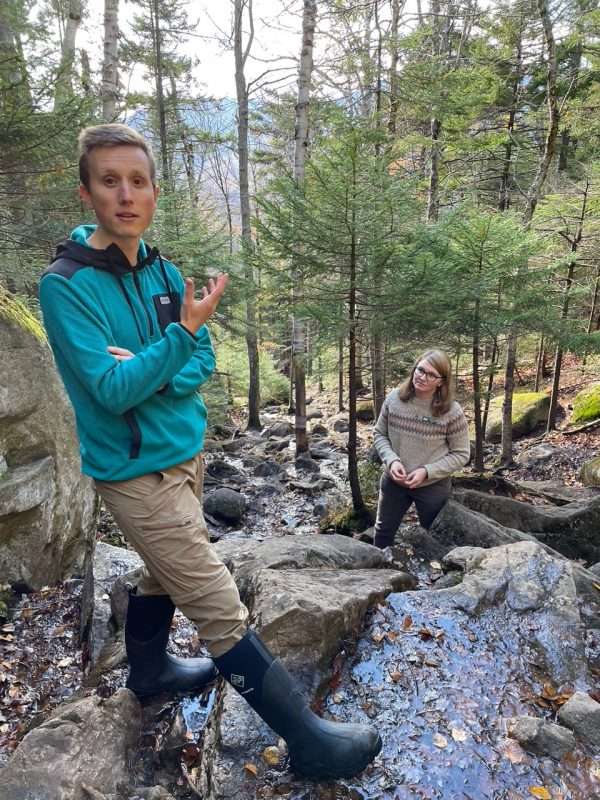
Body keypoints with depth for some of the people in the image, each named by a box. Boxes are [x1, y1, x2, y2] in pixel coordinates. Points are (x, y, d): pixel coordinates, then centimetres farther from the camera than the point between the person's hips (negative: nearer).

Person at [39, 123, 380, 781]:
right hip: (138, 471, -7)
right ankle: (307, 739, 10)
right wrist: (183, 332, -30)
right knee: (220, 610, -3)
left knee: (164, 572, 25)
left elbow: (202, 362, 3)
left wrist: (149, 374, -16)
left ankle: (148, 671, 50)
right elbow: (112, 391, -22)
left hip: (184, 451, 7)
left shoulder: (162, 271, 4)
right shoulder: (65, 285, -16)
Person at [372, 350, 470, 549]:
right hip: (393, 481, 3)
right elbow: (380, 434, 0)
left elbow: (461, 454, -13)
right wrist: (391, 460, -18)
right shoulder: (394, 398, -11)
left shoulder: (451, 411, -20)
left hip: (433, 486, -3)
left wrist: (427, 471, -22)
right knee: (383, 531, 23)